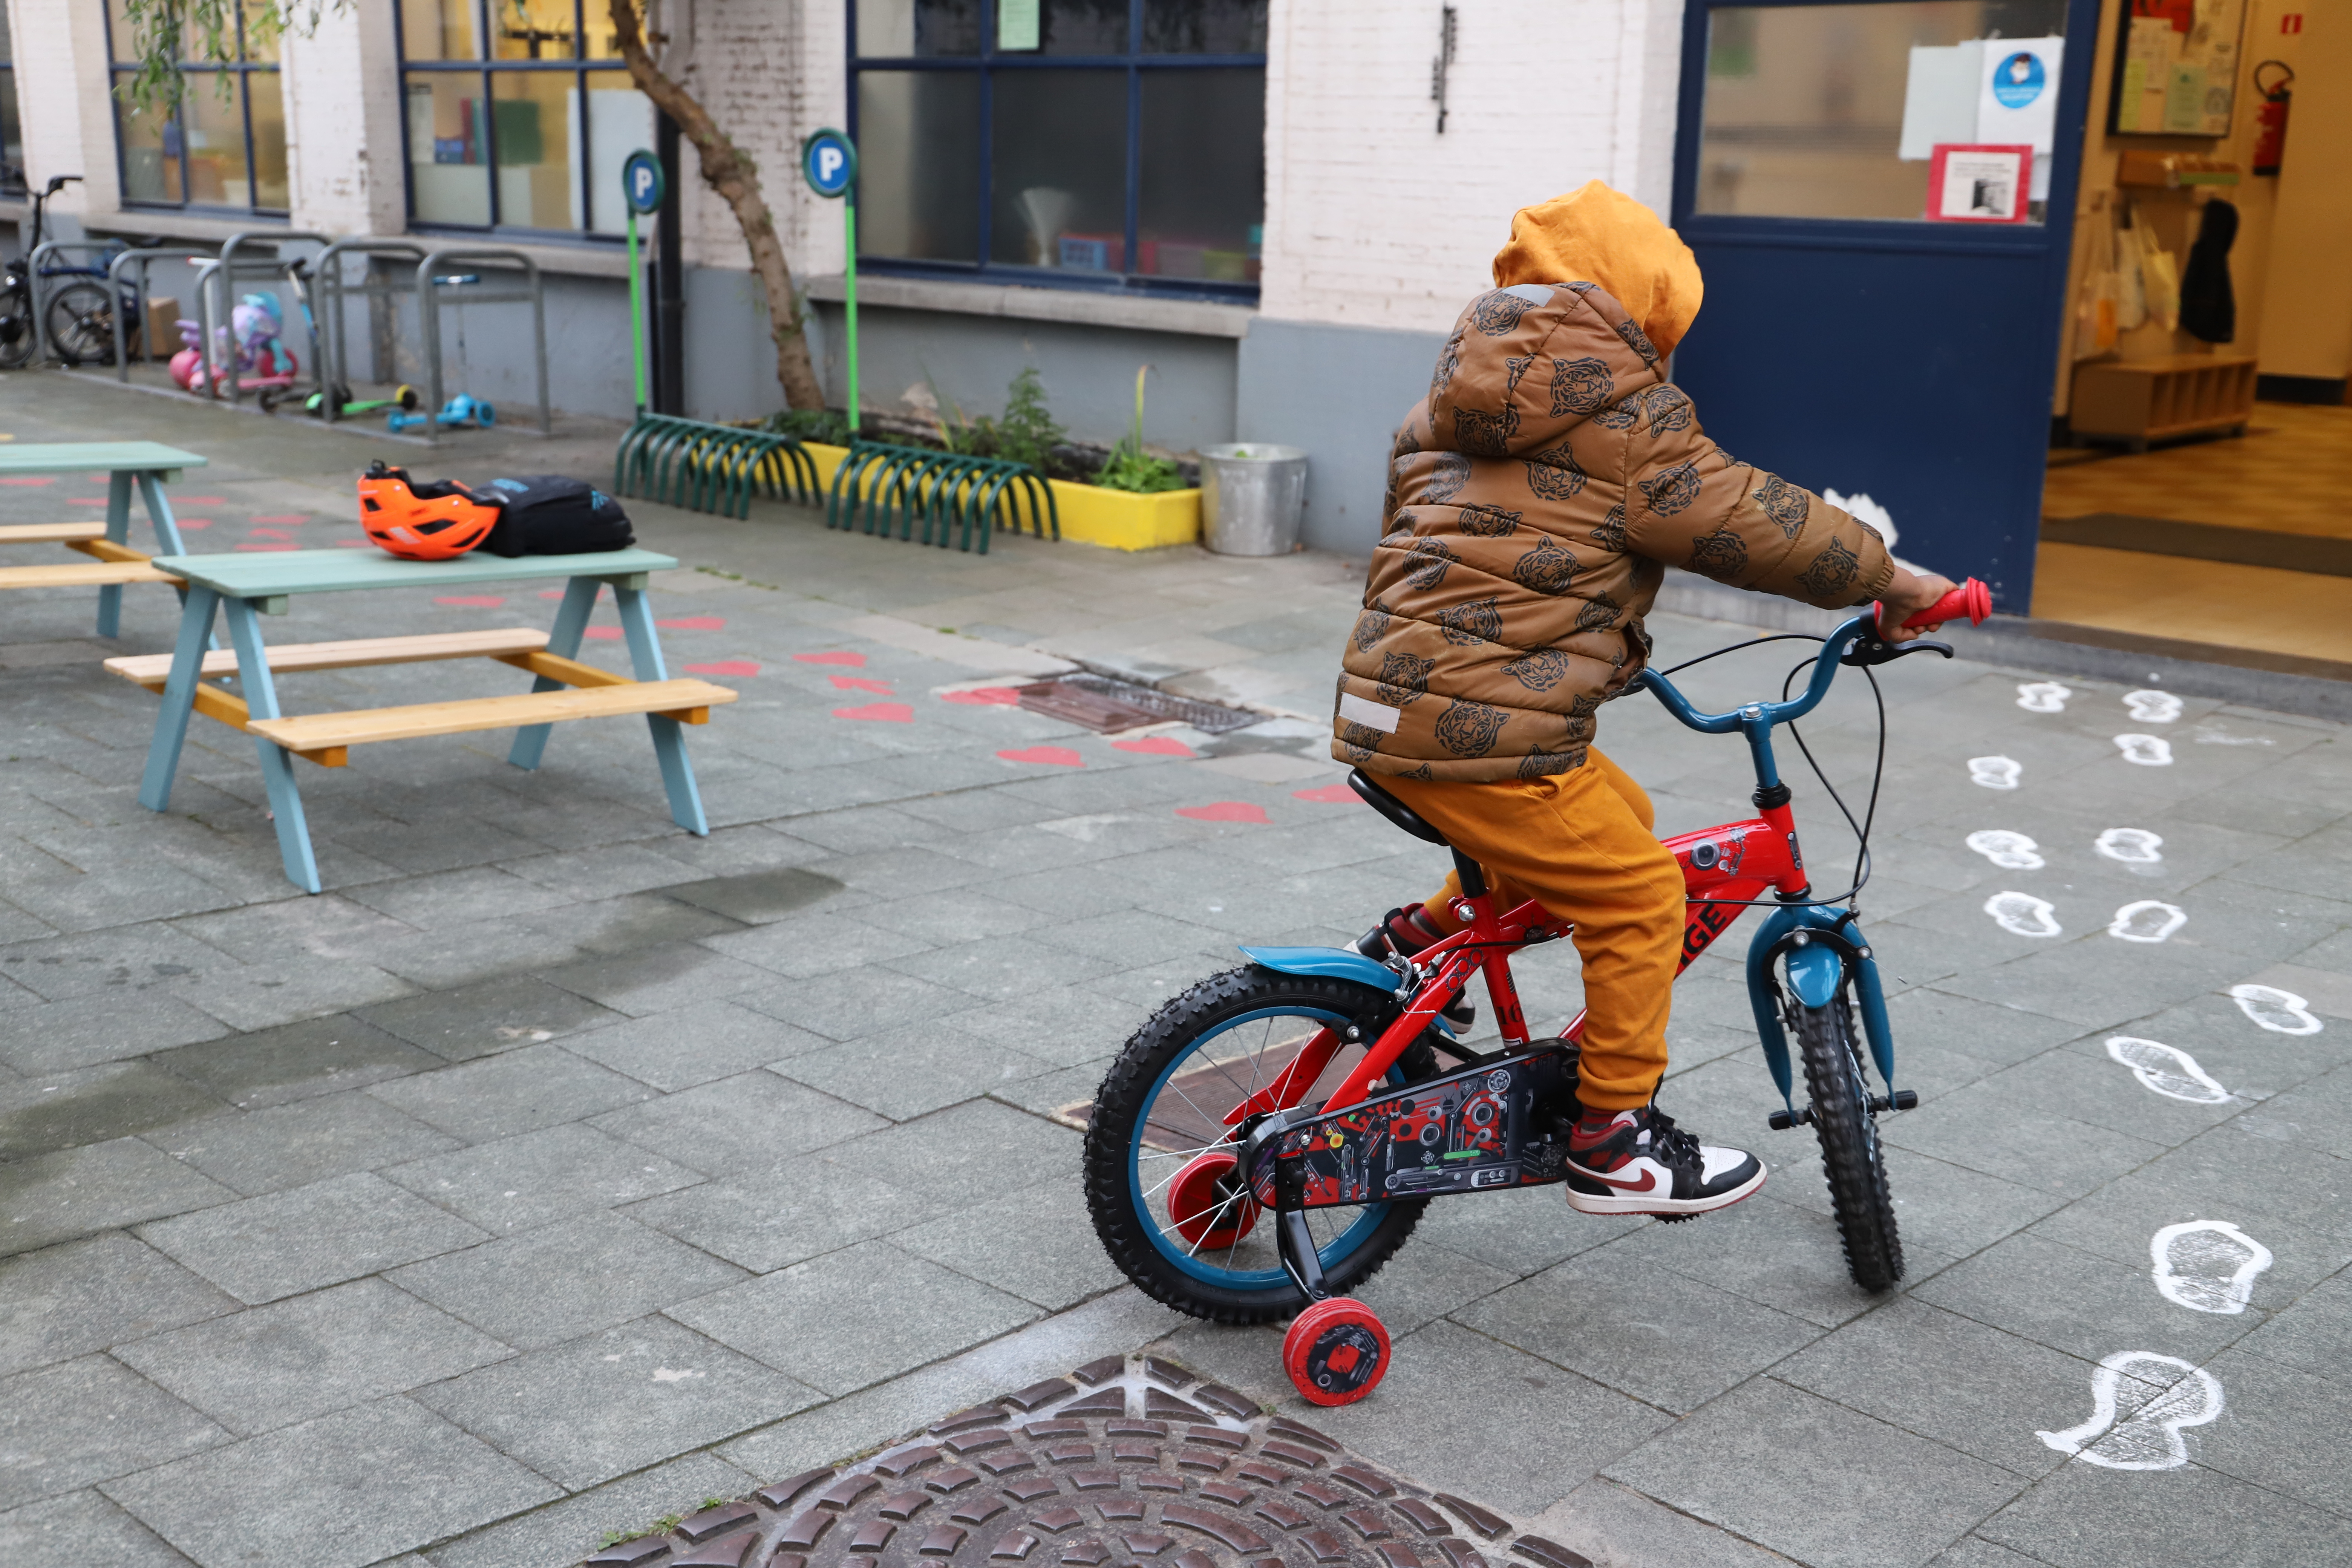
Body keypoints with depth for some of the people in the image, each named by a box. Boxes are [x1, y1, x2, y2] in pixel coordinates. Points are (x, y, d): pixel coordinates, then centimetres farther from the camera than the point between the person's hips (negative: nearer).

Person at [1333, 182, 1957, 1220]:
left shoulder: (1449, 406, 19)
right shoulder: (1622, 411, -5)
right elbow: (1745, 521, -5)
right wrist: (1887, 577, 7)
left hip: (1386, 705, 9)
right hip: (1485, 730, -9)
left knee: (1612, 815, 25)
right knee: (1639, 896, 4)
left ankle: (1423, 938, 29)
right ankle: (1613, 1142, 11)